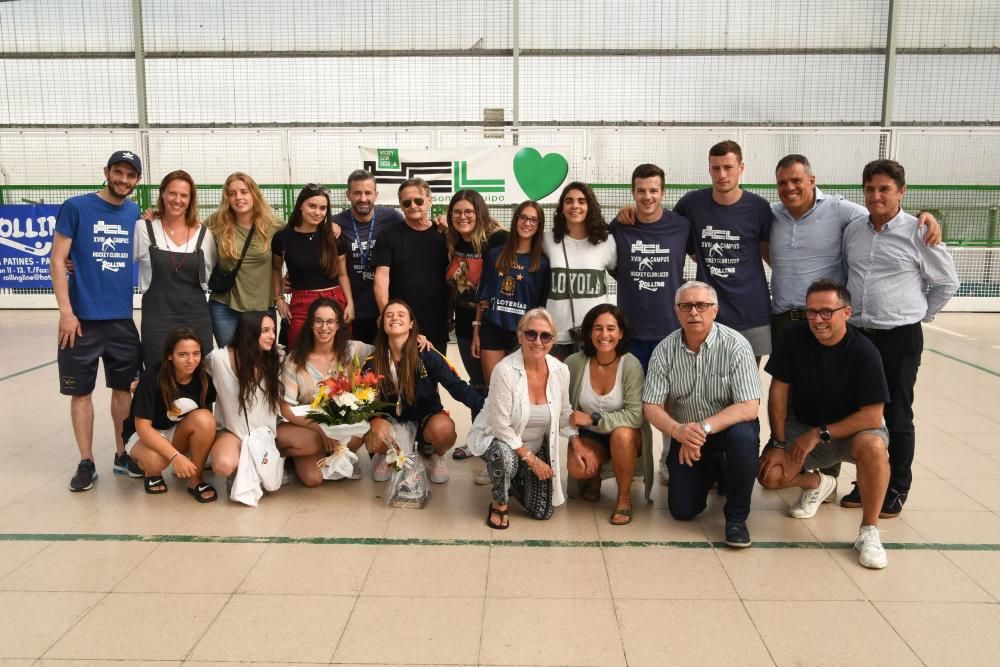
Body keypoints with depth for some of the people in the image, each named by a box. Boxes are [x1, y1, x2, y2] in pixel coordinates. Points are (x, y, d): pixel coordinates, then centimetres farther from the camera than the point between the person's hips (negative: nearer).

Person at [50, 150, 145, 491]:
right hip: (83, 318, -3)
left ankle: (122, 454, 24)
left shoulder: (137, 214, 6)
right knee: (81, 390, 5)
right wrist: (66, 311, -12)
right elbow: (57, 260, -6)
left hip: (123, 318, 3)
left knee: (124, 387, 11)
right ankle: (86, 462, 16)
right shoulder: (76, 207, -5)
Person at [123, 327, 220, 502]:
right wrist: (175, 456, -34)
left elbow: (207, 423, 2)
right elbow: (142, 426, -26)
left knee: (204, 419, -30)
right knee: (156, 460, -37)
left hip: (178, 434, 3)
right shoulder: (152, 377, -25)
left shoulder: (203, 378, -15)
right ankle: (152, 473, 3)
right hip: (143, 434, -3)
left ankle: (195, 480, -11)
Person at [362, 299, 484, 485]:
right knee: (377, 434, -33)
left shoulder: (427, 355, -15)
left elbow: (457, 386, -20)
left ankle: (438, 456, 3)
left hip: (425, 418, -1)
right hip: (390, 421, 1)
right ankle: (384, 455, 6)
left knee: (443, 428, -35)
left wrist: (485, 406, -35)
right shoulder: (373, 362, -7)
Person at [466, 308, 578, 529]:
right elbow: (501, 426, -24)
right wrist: (531, 460, -20)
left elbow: (564, 413, 5)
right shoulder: (505, 371, -27)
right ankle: (499, 502, -7)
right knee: (505, 456, -40)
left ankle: (515, 479, 31)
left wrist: (578, 444, -7)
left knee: (542, 512, -1)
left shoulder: (560, 371, -12)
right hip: (495, 438, -5)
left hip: (536, 446, 5)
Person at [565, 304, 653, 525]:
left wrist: (593, 419, -30)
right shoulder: (574, 363, -15)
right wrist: (576, 443, -20)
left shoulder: (631, 365, -21)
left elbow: (635, 415, -26)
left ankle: (624, 497, -9)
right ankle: (595, 476, 12)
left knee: (621, 435, -36)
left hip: (626, 435, -1)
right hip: (590, 436, 1)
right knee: (576, 468, -28)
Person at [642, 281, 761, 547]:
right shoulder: (664, 351, -11)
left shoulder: (735, 345, -19)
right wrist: (678, 431, -32)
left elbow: (749, 407, -24)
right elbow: (652, 407, -11)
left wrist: (704, 428, -35)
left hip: (729, 426, -2)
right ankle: (711, 471, 32)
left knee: (743, 436, -37)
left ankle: (736, 516, -13)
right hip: (684, 434, 3)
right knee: (682, 511, -3)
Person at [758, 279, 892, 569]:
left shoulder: (863, 352, -20)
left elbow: (872, 417, -21)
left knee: (873, 446, -37)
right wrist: (778, 444, -10)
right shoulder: (795, 339, -11)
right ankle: (817, 483, 18)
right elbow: (778, 391, -6)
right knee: (769, 475, -19)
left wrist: (820, 435, -22)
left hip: (852, 428, -3)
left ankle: (869, 531, -17)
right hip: (802, 425, 3)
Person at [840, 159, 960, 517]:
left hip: (899, 338, -4)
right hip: (856, 335, 4)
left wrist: (920, 314, 3)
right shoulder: (852, 231, 6)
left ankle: (897, 488, 20)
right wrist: (849, 310, 10)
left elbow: (947, 282, 3)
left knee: (897, 417, 6)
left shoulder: (918, 233, -7)